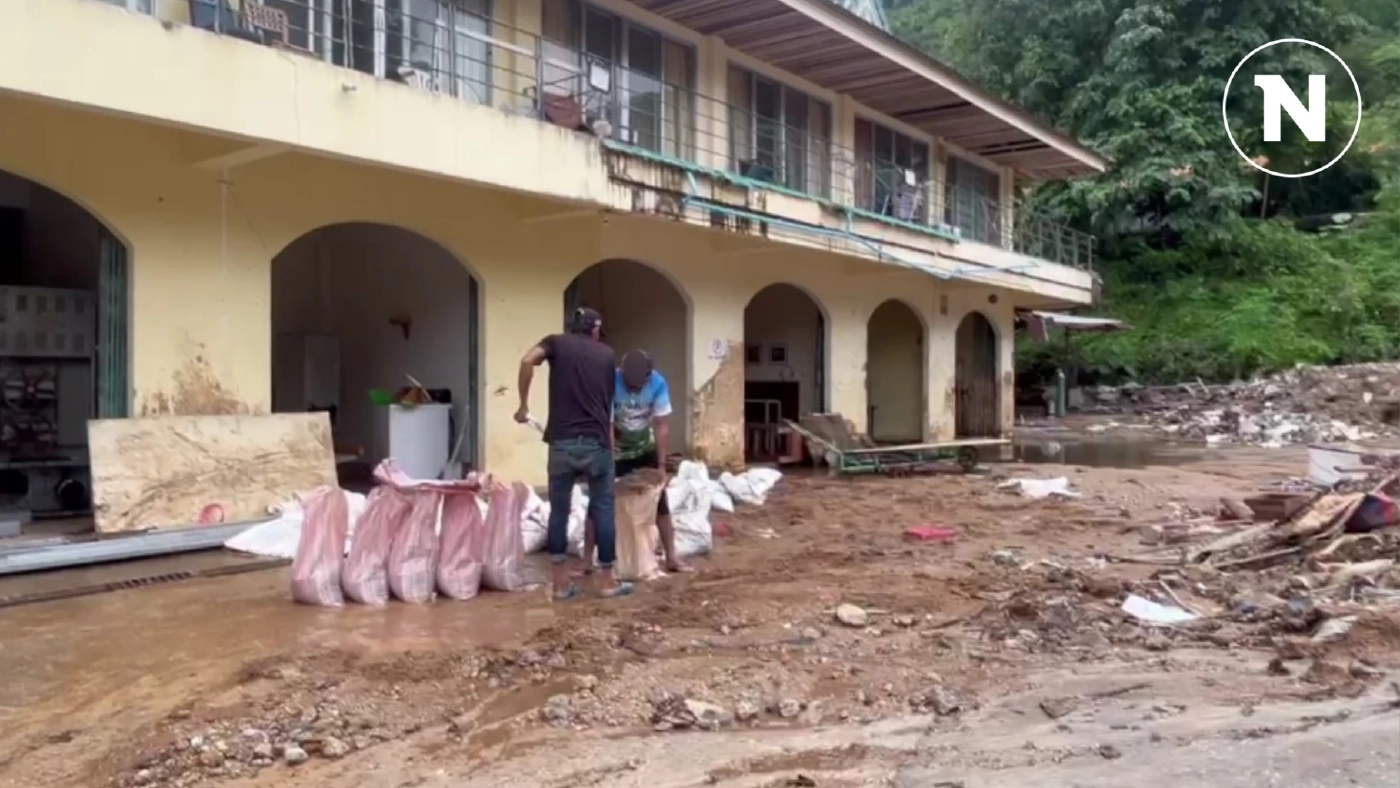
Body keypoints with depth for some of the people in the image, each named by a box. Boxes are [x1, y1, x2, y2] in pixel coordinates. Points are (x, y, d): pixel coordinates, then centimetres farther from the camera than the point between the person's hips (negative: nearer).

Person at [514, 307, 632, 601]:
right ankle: (608, 580, 15)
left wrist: (523, 405, -5)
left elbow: (527, 362, -14)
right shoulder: (606, 354, 15)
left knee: (559, 510, 10)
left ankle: (561, 583, 13)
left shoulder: (556, 342, 9)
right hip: (597, 443, 0)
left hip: (562, 443, 0)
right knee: (603, 510, 10)